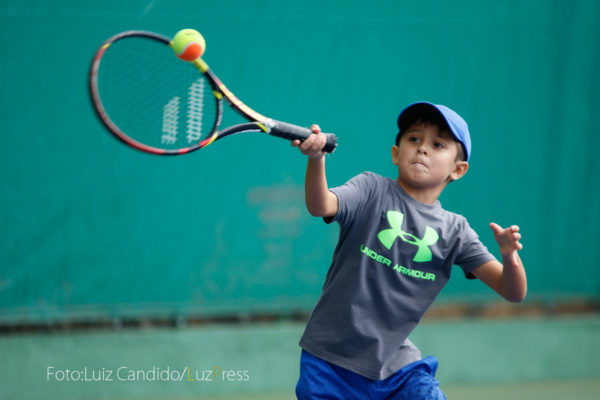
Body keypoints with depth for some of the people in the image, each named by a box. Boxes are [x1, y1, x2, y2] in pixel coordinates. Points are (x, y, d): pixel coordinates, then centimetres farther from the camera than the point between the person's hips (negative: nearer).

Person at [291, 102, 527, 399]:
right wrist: (316, 158, -45)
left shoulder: (454, 231, 3)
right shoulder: (372, 190, -5)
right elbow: (320, 206, -25)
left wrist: (510, 255, -24)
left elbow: (513, 292, -1)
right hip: (330, 361, -2)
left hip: (396, 366, 2)